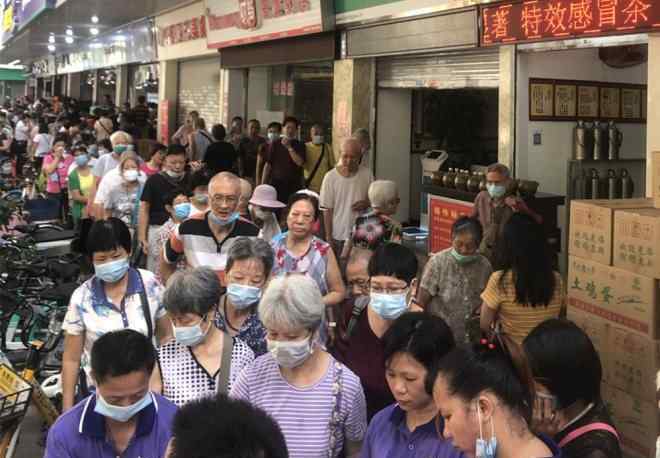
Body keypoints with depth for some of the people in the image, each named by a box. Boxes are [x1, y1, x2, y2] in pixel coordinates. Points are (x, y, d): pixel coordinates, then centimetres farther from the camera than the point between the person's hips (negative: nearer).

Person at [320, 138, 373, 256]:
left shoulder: (367, 174, -3)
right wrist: (328, 237, -5)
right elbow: (327, 210, -5)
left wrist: (367, 203, -13)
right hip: (339, 236, -2)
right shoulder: (330, 177, -9)